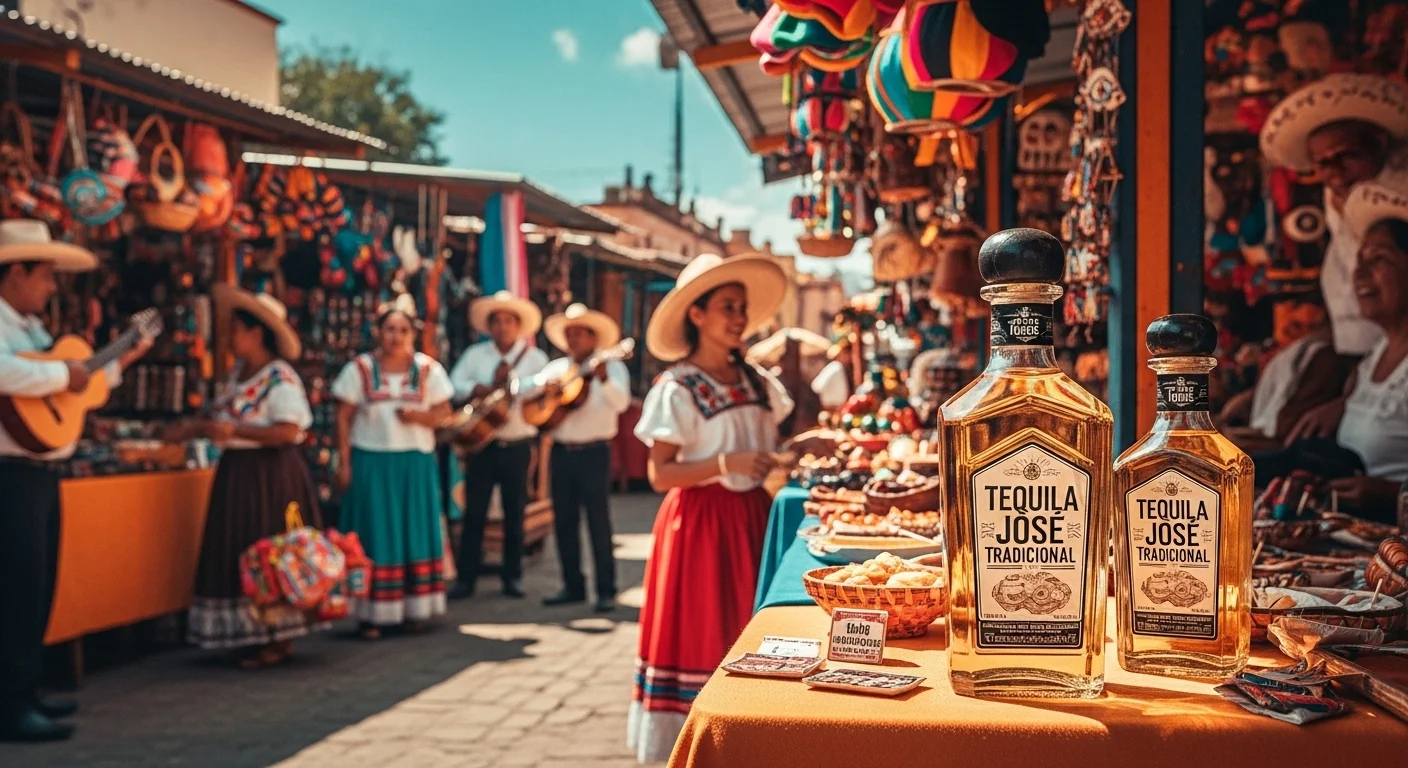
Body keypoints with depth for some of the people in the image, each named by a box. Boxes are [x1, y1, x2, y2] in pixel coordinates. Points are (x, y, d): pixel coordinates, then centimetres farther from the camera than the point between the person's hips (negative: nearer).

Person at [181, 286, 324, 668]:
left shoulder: (280, 378, -14)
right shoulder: (238, 374, 12)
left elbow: (288, 432, -22)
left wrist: (236, 431, -24)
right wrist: (192, 429, 11)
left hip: (270, 476, -8)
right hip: (237, 473, 8)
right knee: (237, 554, 10)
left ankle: (278, 641, 9)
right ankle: (249, 636, 19)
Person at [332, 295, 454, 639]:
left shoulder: (428, 369, 4)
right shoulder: (359, 369, 0)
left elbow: (443, 411, 5)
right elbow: (344, 418, 0)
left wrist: (419, 416, -16)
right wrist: (344, 463, -6)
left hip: (415, 463, 2)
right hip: (371, 463, -2)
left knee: (415, 533, 4)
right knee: (374, 537, -1)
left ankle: (414, 609, 13)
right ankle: (371, 614, 4)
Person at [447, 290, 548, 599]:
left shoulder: (534, 358, 4)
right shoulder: (475, 354, 8)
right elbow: (456, 385, -6)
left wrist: (509, 382, -17)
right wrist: (495, 389, -16)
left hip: (517, 445, -1)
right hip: (481, 442, 1)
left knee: (514, 512, 6)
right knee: (474, 511, 1)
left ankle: (513, 576, 16)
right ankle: (466, 577, 8)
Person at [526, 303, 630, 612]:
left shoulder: (611, 367, -2)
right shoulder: (557, 367, 14)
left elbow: (621, 403, -18)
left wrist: (603, 379, -35)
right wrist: (544, 387, -11)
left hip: (593, 452, -5)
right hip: (561, 451, 5)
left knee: (598, 522, -4)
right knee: (564, 522, 9)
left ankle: (606, 590, 2)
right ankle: (573, 586, 19)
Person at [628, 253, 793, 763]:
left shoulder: (759, 384, 8)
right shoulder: (676, 390, -10)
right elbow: (661, 474, -14)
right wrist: (727, 464, -23)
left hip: (751, 516, 6)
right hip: (699, 521, -6)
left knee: (748, 631, 9)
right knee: (701, 631, -2)